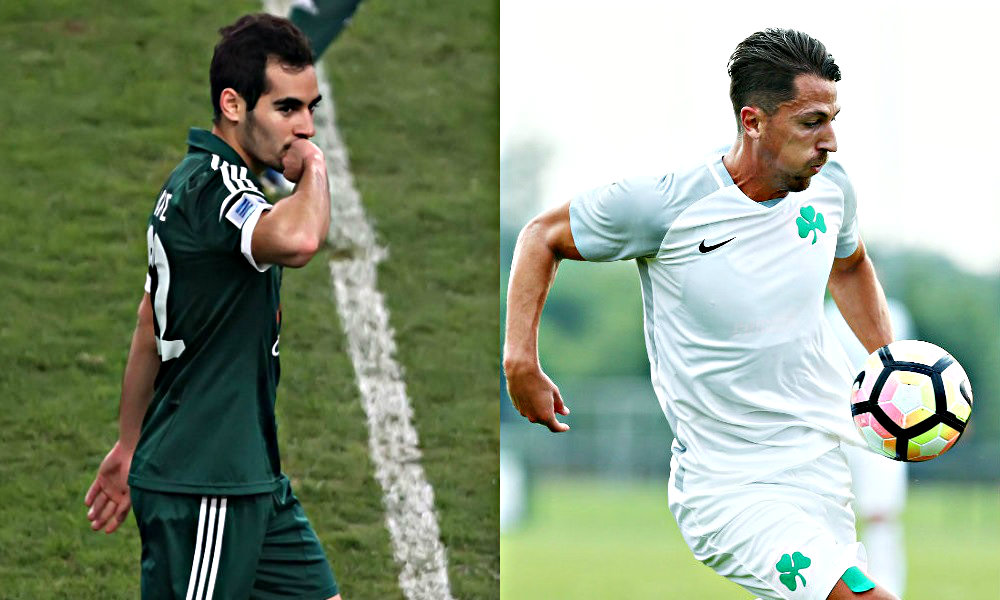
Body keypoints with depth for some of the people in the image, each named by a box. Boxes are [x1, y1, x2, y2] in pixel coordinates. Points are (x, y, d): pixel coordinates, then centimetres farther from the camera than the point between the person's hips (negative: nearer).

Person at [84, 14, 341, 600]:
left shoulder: (194, 181, 15)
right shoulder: (211, 185, -18)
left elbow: (150, 326, 22)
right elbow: (298, 239, -40)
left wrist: (129, 446, 27)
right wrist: (314, 166, -20)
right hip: (201, 486, -10)